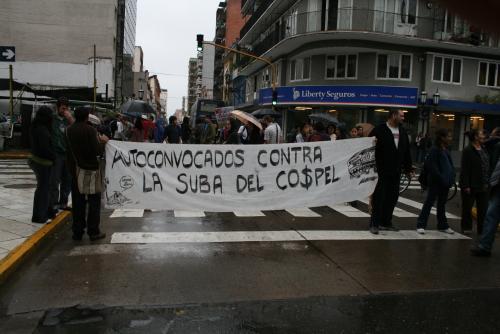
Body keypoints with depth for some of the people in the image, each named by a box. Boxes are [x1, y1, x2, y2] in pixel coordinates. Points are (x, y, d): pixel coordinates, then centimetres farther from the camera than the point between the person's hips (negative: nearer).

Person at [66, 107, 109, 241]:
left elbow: (69, 149, 14)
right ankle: (93, 231, 6)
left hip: (75, 170, 5)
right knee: (94, 200, 5)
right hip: (90, 169, -5)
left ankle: (77, 231, 16)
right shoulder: (90, 130, -15)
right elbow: (97, 151, -19)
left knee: (78, 201, 12)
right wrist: (103, 142, 0)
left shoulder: (69, 130, 3)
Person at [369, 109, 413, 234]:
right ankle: (374, 223, 8)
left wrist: (408, 169, 14)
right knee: (379, 197, -1)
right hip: (382, 171, -6)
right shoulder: (379, 130, -8)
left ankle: (386, 222, 23)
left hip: (396, 172, 6)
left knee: (392, 197, 10)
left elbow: (407, 151, 15)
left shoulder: (402, 131, 12)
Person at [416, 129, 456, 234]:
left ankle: (443, 225, 26)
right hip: (435, 182, -8)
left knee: (442, 204, 16)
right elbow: (431, 166, -18)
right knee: (429, 203, -2)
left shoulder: (446, 151, 11)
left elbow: (450, 166, 14)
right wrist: (440, 177, -20)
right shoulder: (434, 150, -12)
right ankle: (421, 225, 5)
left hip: (445, 183, 8)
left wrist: (451, 178, 1)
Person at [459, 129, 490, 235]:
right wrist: (466, 185, -19)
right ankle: (466, 227, 22)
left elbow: (487, 167, 15)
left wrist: (488, 182, 8)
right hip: (471, 185, -6)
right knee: (467, 207, 8)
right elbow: (465, 170, -15)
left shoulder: (484, 150, 10)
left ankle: (482, 230, 17)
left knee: (483, 209, 8)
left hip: (483, 185, 7)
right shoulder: (468, 151, -11)